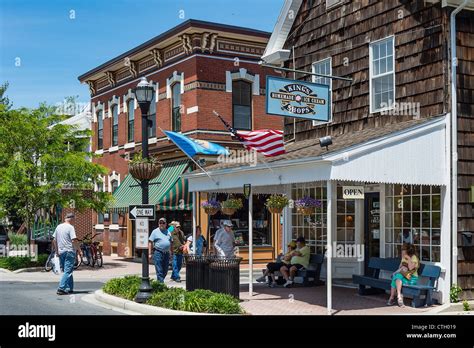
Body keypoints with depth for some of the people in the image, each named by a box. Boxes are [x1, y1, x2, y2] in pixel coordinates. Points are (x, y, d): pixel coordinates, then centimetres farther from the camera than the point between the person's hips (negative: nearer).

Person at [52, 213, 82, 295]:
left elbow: (54, 240, 15)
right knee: (68, 271, -6)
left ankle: (69, 289, 16)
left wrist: (57, 251, 22)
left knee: (67, 271, 14)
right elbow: (74, 240, -17)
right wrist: (79, 250, -9)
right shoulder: (70, 227, -9)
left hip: (61, 252, 7)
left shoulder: (58, 227, 12)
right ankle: (61, 288, -13)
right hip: (69, 251, -7)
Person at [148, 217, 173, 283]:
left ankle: (160, 281, 23)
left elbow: (171, 243, 21)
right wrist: (150, 253, -9)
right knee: (159, 270, -7)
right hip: (158, 252, -5)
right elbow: (150, 242, -3)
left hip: (166, 253, 5)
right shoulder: (155, 231, 0)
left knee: (165, 271, 9)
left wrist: (171, 252, 15)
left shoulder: (168, 232, 15)